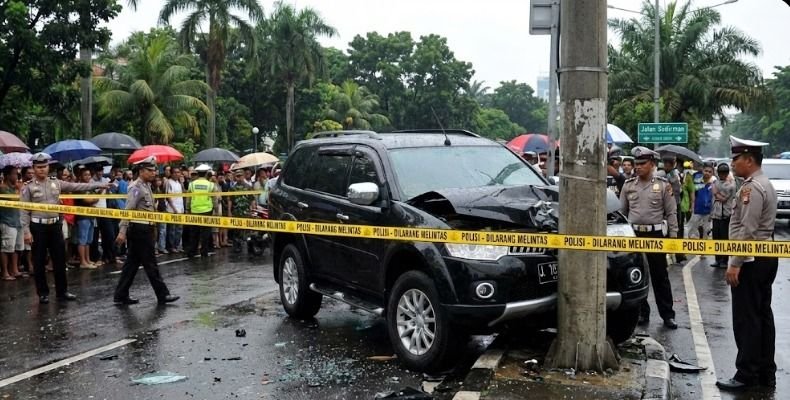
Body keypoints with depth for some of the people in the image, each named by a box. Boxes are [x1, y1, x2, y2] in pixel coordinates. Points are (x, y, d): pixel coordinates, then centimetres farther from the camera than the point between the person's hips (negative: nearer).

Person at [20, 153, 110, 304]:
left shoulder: (56, 183, 6)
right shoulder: (28, 187, -5)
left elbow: (77, 186, 4)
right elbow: (24, 211, -6)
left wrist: (99, 184, -2)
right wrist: (26, 231, -12)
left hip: (55, 225, 4)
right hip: (37, 227, -4)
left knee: (60, 259, 7)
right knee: (39, 262, 4)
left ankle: (62, 291, 18)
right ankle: (43, 293, 15)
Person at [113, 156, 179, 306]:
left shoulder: (146, 186, 15)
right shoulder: (136, 188, -13)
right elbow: (128, 210, -20)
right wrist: (122, 231, -25)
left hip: (145, 228, 10)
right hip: (139, 229, -10)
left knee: (132, 263, 11)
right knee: (150, 263, -2)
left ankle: (121, 296, 17)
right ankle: (162, 295, 5)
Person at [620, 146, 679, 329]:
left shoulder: (663, 185, -1)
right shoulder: (628, 185, 6)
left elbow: (671, 213, 0)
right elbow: (622, 211, 11)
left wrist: (673, 236, -4)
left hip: (655, 234, -3)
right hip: (633, 234, 3)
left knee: (660, 277, 2)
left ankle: (667, 315, 11)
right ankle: (642, 313, 19)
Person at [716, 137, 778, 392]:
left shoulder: (752, 188, -17)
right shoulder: (764, 184, 15)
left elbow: (748, 231, -22)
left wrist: (735, 264, -20)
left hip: (751, 260, -10)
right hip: (765, 256, 10)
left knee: (746, 319, -4)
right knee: (763, 315, 14)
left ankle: (746, 375, 2)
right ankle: (766, 373, 21)